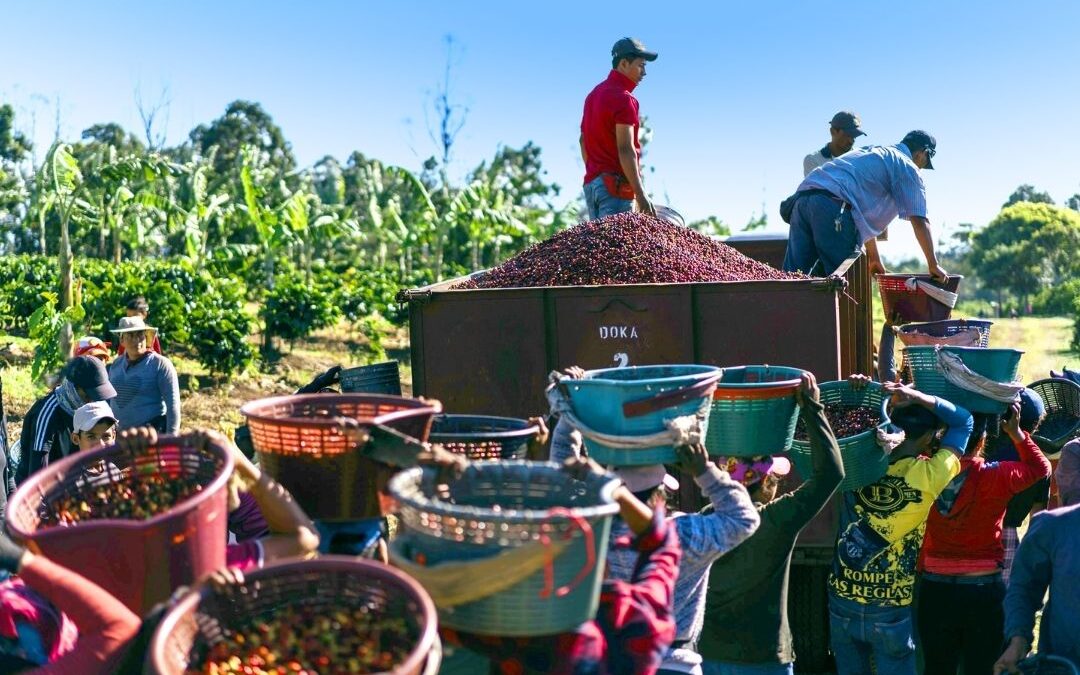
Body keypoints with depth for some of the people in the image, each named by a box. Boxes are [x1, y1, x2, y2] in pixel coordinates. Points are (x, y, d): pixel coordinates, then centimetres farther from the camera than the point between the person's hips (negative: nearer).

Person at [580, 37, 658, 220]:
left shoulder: (594, 94, 17)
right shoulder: (623, 98, -11)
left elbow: (583, 140, 21)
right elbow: (625, 149, -19)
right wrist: (641, 195, -20)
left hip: (591, 183, 9)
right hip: (615, 184, -9)